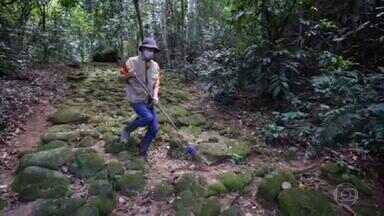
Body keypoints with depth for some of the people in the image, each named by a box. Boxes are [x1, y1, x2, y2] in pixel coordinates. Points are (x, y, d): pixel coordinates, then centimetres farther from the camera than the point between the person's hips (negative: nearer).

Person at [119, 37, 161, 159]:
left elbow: (156, 82, 7)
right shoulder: (131, 62, -9)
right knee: (148, 117, -28)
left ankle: (142, 151, 22)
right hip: (135, 99, -5)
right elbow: (121, 77, 0)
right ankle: (127, 129, 2)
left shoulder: (155, 65, 3)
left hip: (149, 101, 5)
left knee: (154, 128, 0)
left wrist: (155, 96, -11)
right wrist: (129, 75, -22)